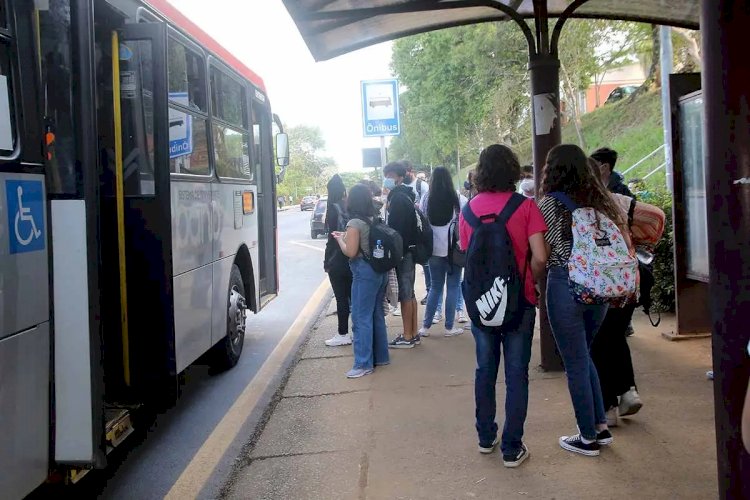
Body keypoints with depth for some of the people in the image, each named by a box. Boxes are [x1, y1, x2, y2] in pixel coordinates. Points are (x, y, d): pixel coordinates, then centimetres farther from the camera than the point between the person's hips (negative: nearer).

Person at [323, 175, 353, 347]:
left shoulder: (333, 208, -13)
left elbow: (333, 236, -16)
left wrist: (326, 261, -9)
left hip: (337, 261, -7)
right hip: (351, 260, 7)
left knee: (341, 297, -1)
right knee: (352, 294, 14)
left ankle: (343, 334, 4)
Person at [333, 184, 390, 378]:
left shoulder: (355, 223, -14)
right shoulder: (375, 220, 7)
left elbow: (350, 252, -15)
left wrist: (339, 238, 2)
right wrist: (347, 237, 16)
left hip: (364, 273, -8)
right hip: (379, 270, 8)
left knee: (361, 318, -3)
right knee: (377, 314, 16)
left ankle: (364, 364, -1)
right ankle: (380, 356, 25)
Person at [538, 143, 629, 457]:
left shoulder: (549, 204, -9)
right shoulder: (601, 199, 7)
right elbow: (623, 241, 8)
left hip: (565, 286, -6)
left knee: (576, 364, 6)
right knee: (583, 357, 23)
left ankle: (588, 438, 16)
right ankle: (601, 427, 26)